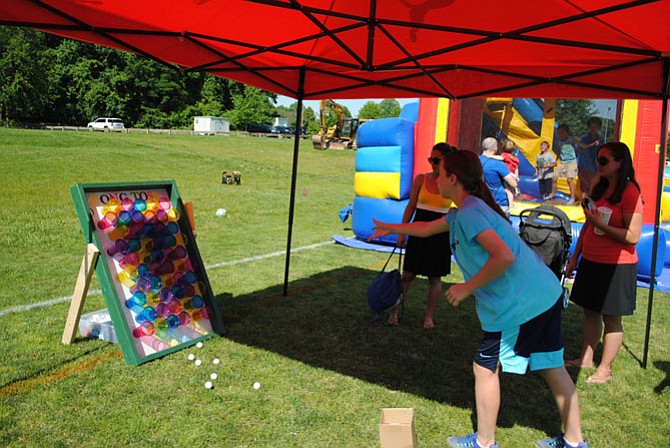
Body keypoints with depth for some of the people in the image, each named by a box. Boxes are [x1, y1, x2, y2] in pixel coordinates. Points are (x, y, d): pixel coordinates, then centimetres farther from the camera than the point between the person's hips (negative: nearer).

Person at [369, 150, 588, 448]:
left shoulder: (469, 214, -16)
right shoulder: (462, 212, 16)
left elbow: (504, 256, -28)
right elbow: (427, 228, 32)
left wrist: (468, 287, -17)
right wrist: (391, 228, 43)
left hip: (520, 306, -10)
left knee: (485, 367, 7)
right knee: (551, 367, 18)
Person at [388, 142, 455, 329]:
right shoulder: (421, 179, -1)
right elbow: (411, 206, 5)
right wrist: (402, 232, 2)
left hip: (440, 235, -1)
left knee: (435, 278, 9)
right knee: (407, 274, 5)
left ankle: (429, 317, 22)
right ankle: (395, 311, 18)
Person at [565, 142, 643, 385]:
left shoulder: (630, 193, -14)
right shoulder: (599, 188, 10)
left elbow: (633, 236, -20)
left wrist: (600, 224, -24)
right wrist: (575, 258, 15)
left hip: (617, 265, -7)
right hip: (591, 261, 7)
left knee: (611, 318, 3)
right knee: (590, 312, 14)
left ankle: (605, 370, 14)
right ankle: (585, 359, 27)